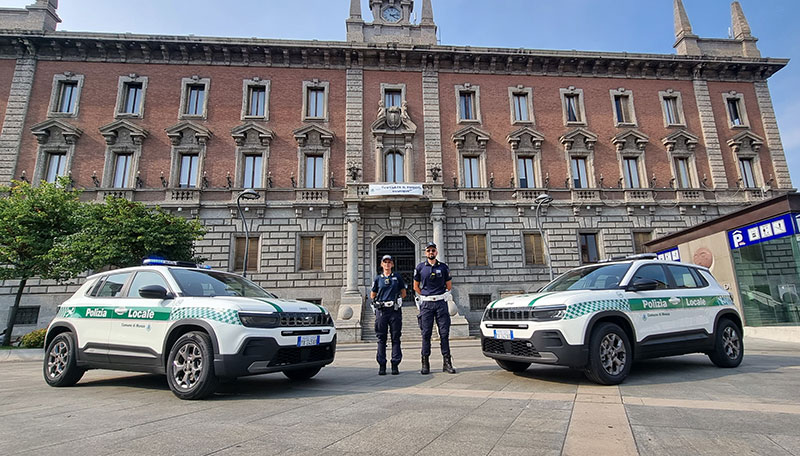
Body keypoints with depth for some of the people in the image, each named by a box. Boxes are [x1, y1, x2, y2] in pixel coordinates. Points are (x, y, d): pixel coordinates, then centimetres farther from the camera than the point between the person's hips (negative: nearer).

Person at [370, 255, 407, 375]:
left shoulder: (397, 277, 8)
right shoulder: (378, 278, 8)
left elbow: (403, 293, 14)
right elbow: (372, 295, 15)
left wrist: (396, 298, 4)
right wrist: (379, 300, 4)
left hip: (395, 310, 0)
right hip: (381, 311, 0)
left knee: (395, 338, 2)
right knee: (381, 338, 3)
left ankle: (395, 364, 8)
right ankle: (382, 365, 9)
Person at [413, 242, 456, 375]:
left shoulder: (443, 267, 7)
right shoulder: (420, 267, 6)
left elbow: (449, 286, 15)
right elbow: (416, 286, 14)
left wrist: (440, 295, 11)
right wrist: (424, 296, 7)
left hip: (441, 303, 1)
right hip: (426, 304, 0)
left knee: (444, 332, 0)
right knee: (426, 333, 0)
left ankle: (447, 362, 8)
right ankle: (425, 364, 6)